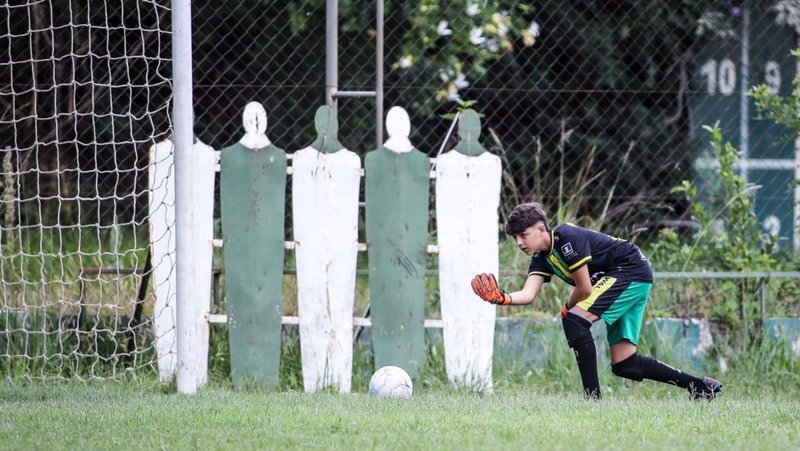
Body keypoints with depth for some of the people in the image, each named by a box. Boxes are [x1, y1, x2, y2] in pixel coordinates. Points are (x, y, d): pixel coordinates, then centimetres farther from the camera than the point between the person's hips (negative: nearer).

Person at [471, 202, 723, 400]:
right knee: (623, 366, 5)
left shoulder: (567, 238, -20)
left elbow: (584, 289, -19)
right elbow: (528, 295, -8)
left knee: (574, 320, -22)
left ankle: (593, 397, -23)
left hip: (633, 271, -10)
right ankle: (700, 386, 14)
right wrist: (503, 299, -27)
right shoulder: (542, 259, 7)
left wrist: (568, 308, 0)